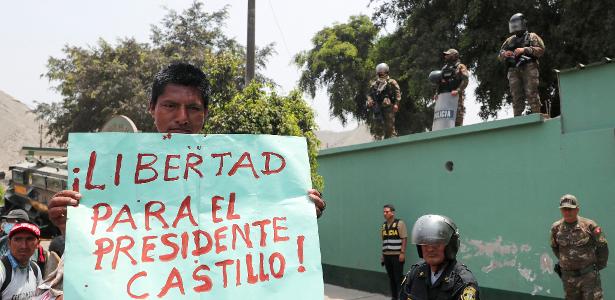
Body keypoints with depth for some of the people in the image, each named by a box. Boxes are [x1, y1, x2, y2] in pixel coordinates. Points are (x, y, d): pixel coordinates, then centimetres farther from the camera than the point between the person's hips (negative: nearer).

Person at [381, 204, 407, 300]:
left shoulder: (400, 223, -5)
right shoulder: (383, 225, 13)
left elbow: (404, 238, -9)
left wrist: (402, 253, -14)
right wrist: (382, 254, 16)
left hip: (397, 255, -6)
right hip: (387, 256, 6)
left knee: (398, 277, -3)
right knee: (391, 277, 11)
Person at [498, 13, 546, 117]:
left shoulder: (532, 37, 14)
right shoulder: (510, 40, 26)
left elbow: (541, 50, 1)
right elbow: (500, 55, 24)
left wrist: (524, 50, -10)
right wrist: (504, 54, -1)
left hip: (529, 68, -4)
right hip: (513, 70, 4)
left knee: (531, 93, -13)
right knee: (516, 95, -1)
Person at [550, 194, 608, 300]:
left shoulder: (589, 225, -9)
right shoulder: (556, 228, 0)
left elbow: (602, 246, 1)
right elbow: (554, 247, 19)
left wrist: (600, 265, 5)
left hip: (589, 274, -3)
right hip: (568, 276, 3)